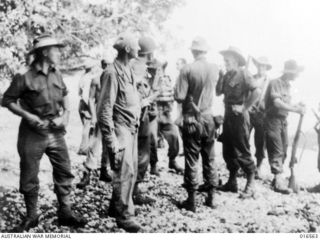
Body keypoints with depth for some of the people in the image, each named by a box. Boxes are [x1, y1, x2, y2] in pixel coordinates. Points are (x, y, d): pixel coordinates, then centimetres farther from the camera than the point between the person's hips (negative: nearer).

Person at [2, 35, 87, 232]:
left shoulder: (57, 75, 4)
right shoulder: (25, 78, -13)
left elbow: (65, 97, 17)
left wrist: (65, 115, 1)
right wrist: (27, 116, -15)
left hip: (56, 132, 5)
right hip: (33, 134, -5)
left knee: (65, 172, 7)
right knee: (29, 177, 6)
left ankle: (65, 213, 21)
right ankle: (31, 216, 23)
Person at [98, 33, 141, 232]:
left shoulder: (129, 70, 11)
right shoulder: (113, 72, -15)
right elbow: (105, 110, -17)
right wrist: (112, 141, -19)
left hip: (132, 128, 9)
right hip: (121, 129, -9)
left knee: (131, 171, 14)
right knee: (125, 172, -5)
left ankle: (116, 207, 29)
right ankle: (124, 214, 8)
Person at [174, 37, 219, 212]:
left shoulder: (187, 70, -15)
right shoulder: (214, 69, -1)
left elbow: (179, 97, -16)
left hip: (192, 119, -4)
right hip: (208, 118, 4)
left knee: (191, 159, 3)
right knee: (209, 158, 13)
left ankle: (191, 200, 8)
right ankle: (211, 197, 21)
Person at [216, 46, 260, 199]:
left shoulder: (243, 74, -10)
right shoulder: (227, 75, 13)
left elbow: (256, 92, -19)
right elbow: (218, 92, 6)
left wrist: (244, 108, -16)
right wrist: (220, 76, -2)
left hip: (239, 116, -8)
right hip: (228, 116, 8)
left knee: (242, 151, -4)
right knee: (228, 150, 12)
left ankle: (250, 186, 6)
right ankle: (232, 182, 24)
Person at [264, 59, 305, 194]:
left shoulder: (287, 86, 14)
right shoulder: (275, 83, -13)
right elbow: (277, 103, -23)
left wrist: (297, 106, -2)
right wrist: (295, 109, -24)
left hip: (283, 120, 8)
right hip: (273, 119, -8)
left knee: (283, 152, 9)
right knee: (277, 151, -11)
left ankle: (276, 179, 18)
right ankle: (278, 181, -13)